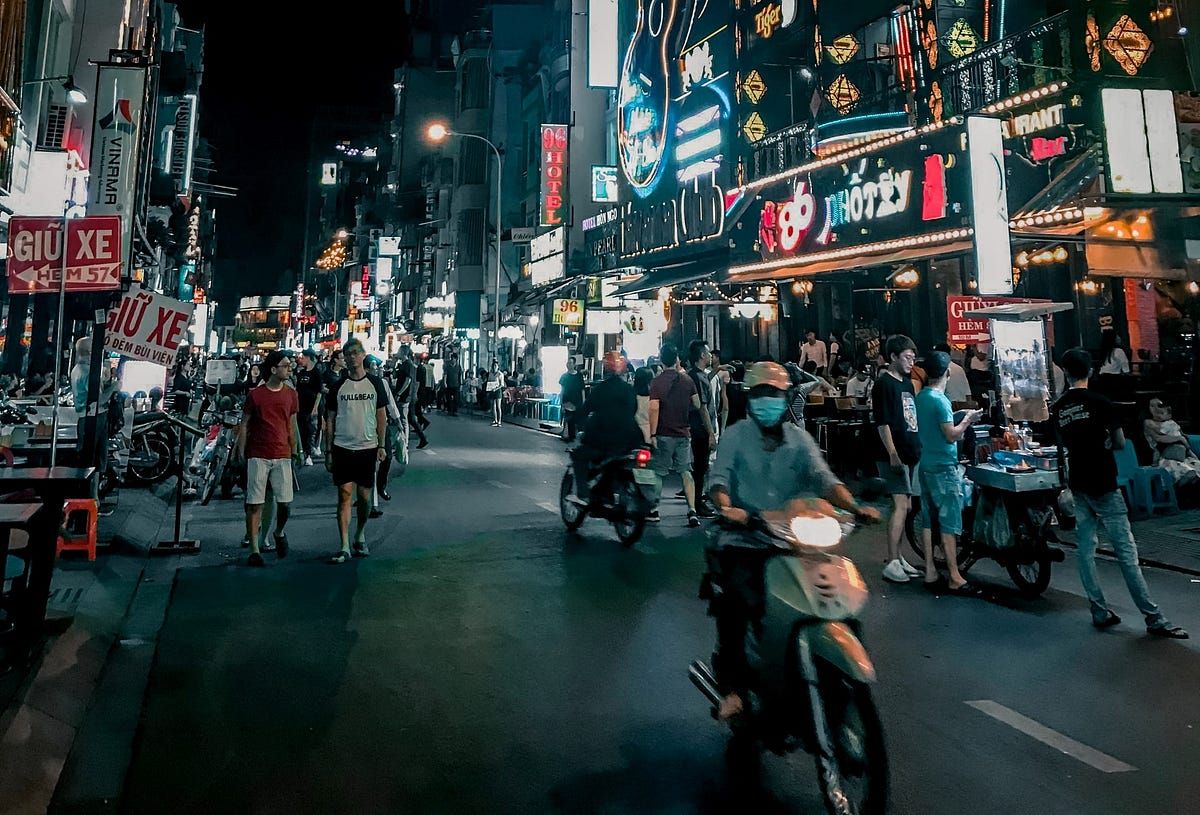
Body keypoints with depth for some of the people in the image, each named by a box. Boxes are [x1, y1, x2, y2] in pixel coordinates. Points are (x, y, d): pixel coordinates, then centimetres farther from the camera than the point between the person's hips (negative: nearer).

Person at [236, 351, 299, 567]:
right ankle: (254, 550, 7)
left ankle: (279, 533, 29)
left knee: (285, 502, 0)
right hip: (258, 456, -2)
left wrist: (294, 452, 13)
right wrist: (241, 452, 0)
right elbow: (244, 424, 3)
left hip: (282, 456, 2)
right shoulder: (255, 394, -2)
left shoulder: (291, 395, 7)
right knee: (254, 504, 0)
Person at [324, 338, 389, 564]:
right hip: (342, 448, 0)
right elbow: (331, 419, 6)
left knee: (364, 496, 7)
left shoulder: (375, 383, 4)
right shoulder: (339, 386, 3)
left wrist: (382, 446, 0)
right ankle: (345, 547, -2)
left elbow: (381, 416, 6)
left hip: (368, 447, 1)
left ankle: (360, 535, 29)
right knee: (344, 495, -4)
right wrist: (328, 450, 1)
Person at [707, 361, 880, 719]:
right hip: (743, 539, -3)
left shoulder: (799, 439, 12)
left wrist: (854, 507, -20)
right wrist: (726, 508, -33)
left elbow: (824, 479, -1)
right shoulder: (735, 436, 4)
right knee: (735, 603, -26)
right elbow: (720, 478, -10)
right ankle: (732, 686, -12)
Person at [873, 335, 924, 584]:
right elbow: (882, 423, -16)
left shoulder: (907, 384, 17)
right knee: (900, 506, -13)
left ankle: (897, 556, 20)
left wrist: (918, 449, 20)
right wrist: (893, 454, -20)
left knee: (905, 507, 12)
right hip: (895, 457, -9)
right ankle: (892, 564, -11)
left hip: (910, 454, 9)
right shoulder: (884, 384, -10)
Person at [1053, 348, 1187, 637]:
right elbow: (1120, 443, -8)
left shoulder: (1058, 408, 4)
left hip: (1078, 484, 5)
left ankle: (1100, 612, 11)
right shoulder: (1099, 403, -12)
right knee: (1126, 551, -4)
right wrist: (1104, 443, 10)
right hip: (1103, 484, -5)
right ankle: (1153, 618, 0)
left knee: (1085, 549, 8)